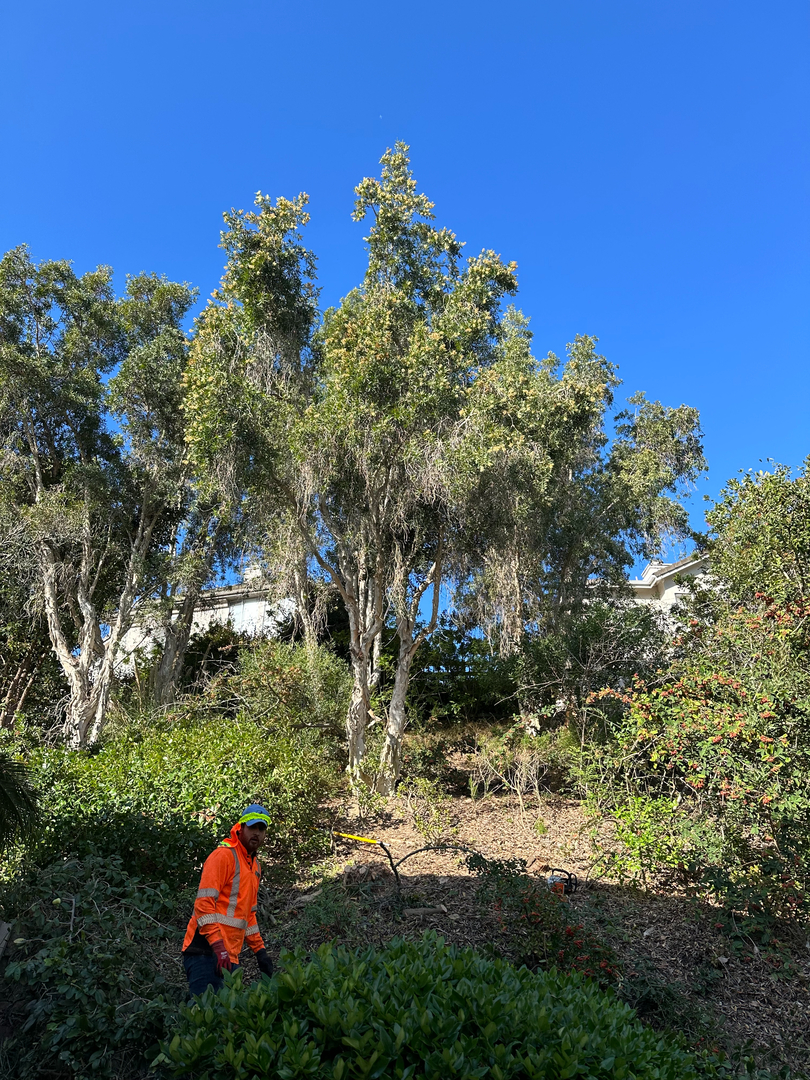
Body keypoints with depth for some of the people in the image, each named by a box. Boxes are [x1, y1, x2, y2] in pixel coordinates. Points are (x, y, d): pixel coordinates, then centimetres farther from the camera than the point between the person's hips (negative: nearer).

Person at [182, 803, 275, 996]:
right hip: (207, 951, -9)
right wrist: (217, 945, -24)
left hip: (230, 955, 9)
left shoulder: (255, 865, 20)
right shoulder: (224, 855, -9)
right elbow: (204, 902, -18)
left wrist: (259, 950, 21)